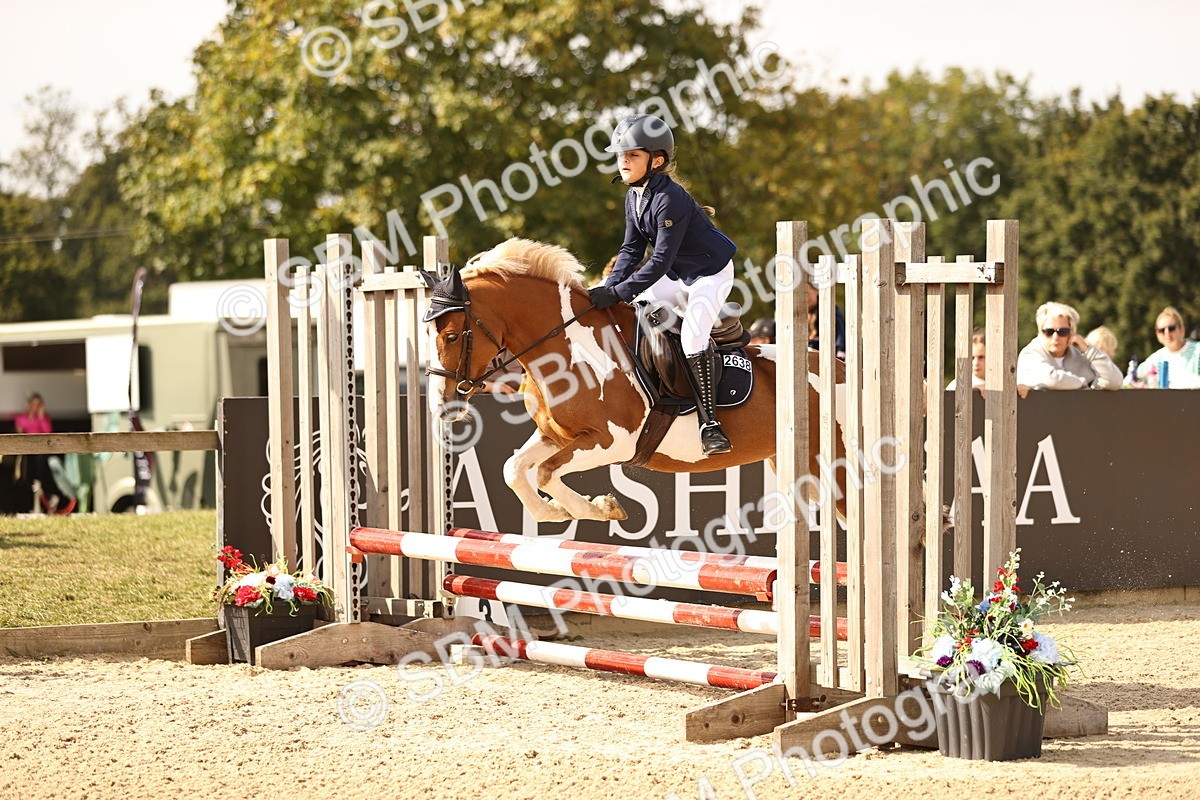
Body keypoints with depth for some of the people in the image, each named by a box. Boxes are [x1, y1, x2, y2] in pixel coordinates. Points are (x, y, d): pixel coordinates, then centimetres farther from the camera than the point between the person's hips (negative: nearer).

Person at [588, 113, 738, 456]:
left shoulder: (670, 199, -29)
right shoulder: (634, 197, -1)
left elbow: (661, 259, -30)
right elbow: (631, 250, 1)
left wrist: (619, 292, -33)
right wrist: (608, 288, -14)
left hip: (711, 273, -10)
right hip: (677, 277, 10)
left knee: (693, 334, -29)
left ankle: (710, 422, -26)